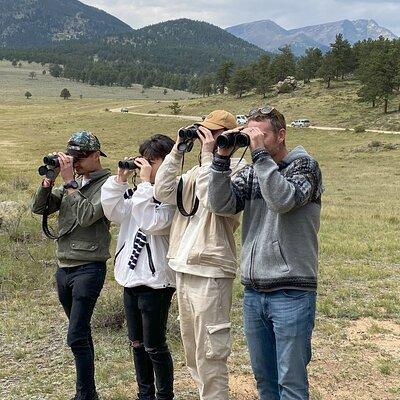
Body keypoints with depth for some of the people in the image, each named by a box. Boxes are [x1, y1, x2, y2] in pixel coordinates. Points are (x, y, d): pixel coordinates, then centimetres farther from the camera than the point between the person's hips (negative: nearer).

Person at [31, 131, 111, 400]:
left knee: (76, 337, -10)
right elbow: (39, 208, 8)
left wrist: (69, 181, -17)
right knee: (81, 332, 15)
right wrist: (49, 179, -5)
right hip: (64, 267, 8)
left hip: (89, 269, -7)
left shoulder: (106, 184, -8)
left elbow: (86, 216, -22)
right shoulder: (71, 183, 13)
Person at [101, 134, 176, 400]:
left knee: (154, 346, 3)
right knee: (137, 343, 18)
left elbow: (153, 223, -27)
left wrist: (145, 182, -22)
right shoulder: (142, 192, 10)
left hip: (155, 281, -8)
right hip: (132, 277, 8)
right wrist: (120, 179, -5)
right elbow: (113, 212, 5)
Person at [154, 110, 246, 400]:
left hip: (211, 273, -8)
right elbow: (163, 192, 4)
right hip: (184, 269, 8)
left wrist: (209, 156, -17)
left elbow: (214, 200, -23)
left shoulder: (237, 170, -7)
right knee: (193, 352, 19)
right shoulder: (196, 172, 15)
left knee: (209, 355, -3)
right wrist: (178, 151, 1)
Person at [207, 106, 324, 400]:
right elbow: (221, 204, -2)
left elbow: (282, 200, -21)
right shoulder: (251, 173, 12)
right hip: (253, 292, 5)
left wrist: (260, 153, -17)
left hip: (291, 293, -5)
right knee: (263, 376, 15)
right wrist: (222, 157, -8)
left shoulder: (305, 165, -2)